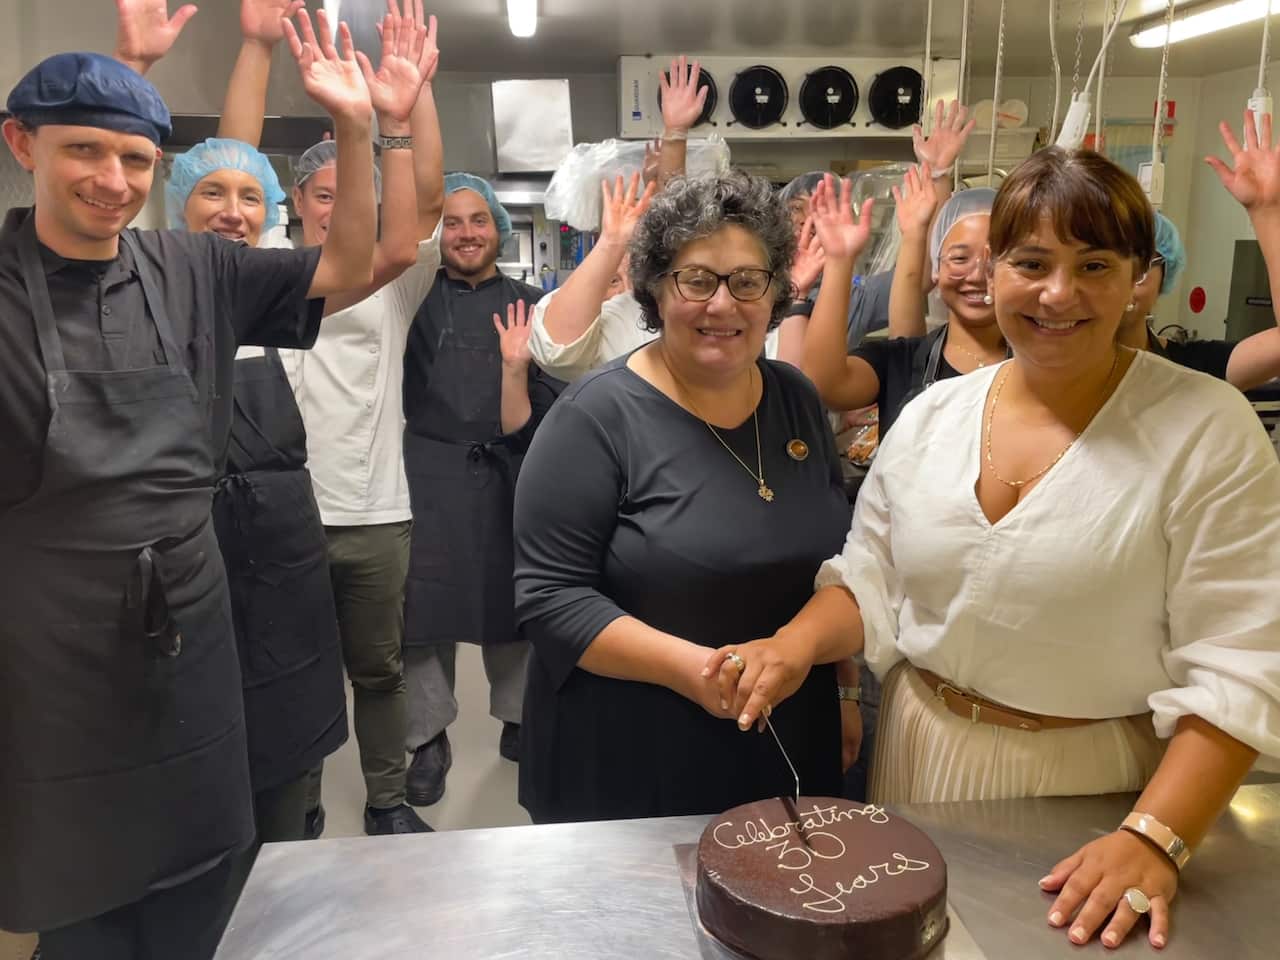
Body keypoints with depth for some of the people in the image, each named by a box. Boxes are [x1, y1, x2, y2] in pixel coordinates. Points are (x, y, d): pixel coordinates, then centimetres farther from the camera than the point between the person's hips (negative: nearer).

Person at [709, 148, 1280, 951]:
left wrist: (1155, 839, -23)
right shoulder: (931, 415, -1)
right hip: (920, 758, 4)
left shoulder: (1208, 430, -13)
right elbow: (869, 582, 5)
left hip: (1091, 791, -3)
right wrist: (794, 646, -14)